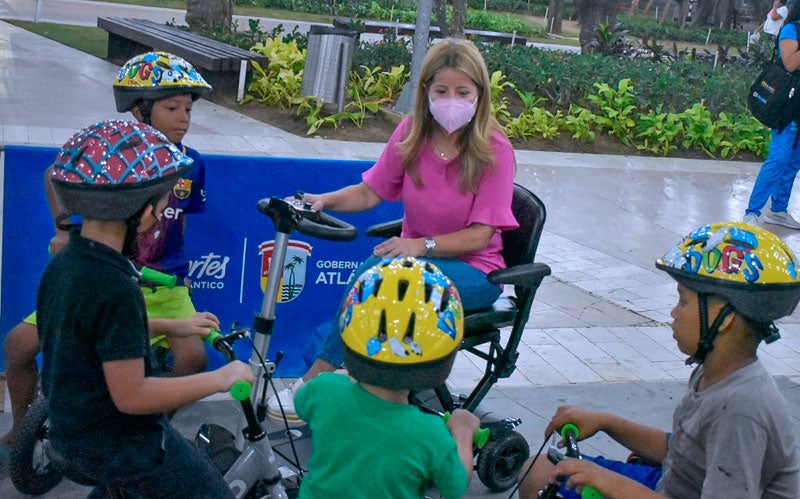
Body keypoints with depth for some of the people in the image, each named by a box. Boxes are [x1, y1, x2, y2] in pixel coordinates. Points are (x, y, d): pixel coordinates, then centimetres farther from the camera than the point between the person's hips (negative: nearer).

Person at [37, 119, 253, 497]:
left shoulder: (61, 264, -2)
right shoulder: (115, 288, -29)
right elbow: (131, 395, -27)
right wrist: (221, 378, -20)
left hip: (70, 430, 9)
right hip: (119, 446, -9)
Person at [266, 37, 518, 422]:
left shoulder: (494, 150, -13)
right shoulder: (412, 134, 0)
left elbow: (480, 235, -15)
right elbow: (371, 192, 5)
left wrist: (422, 245, -28)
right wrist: (324, 200, -14)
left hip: (473, 272, -4)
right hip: (415, 256, 4)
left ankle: (315, 380, -20)